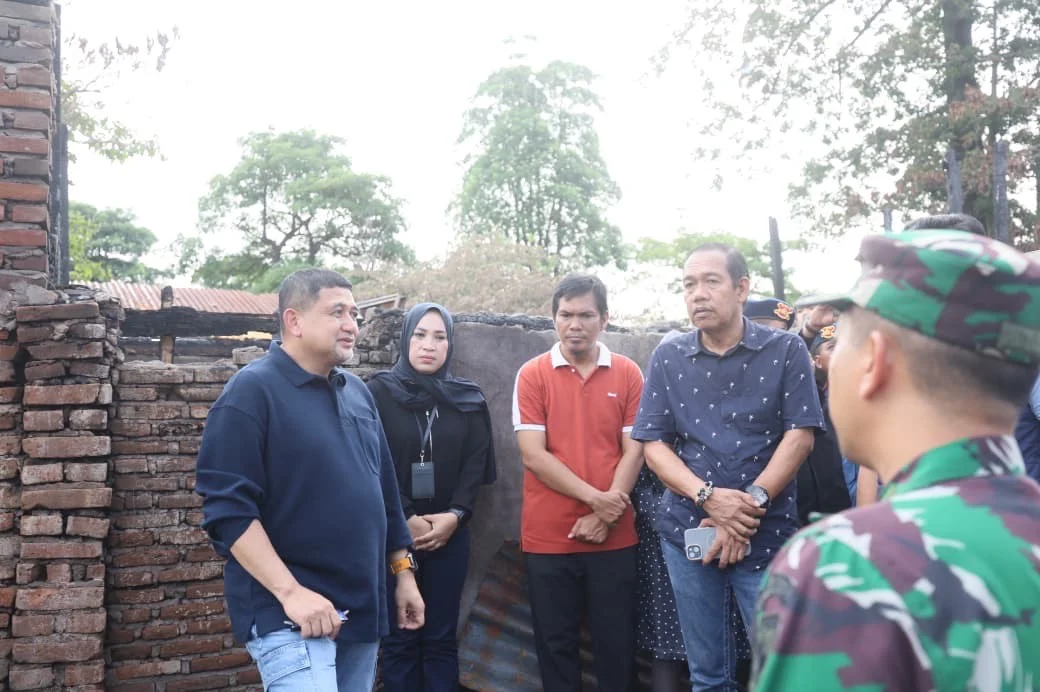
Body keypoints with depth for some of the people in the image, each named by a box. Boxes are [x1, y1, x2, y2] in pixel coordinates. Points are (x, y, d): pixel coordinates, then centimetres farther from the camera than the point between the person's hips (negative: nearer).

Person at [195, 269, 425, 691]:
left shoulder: (357, 392, 12)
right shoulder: (253, 391, -10)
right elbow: (228, 509, -16)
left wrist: (403, 570, 16)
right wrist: (290, 592, -21)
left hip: (362, 607, 7)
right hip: (290, 613, -7)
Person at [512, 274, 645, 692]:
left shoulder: (628, 374, 3)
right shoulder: (532, 374, -2)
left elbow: (634, 451, 0)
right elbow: (533, 455, -8)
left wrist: (605, 515, -11)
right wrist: (594, 497, -15)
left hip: (614, 536, 1)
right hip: (548, 537, -1)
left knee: (617, 642, 9)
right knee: (555, 643, 10)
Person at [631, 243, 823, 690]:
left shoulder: (785, 350, -2)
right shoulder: (667, 359, 4)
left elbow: (800, 436, -7)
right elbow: (653, 444, 0)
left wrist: (749, 505, -15)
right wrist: (709, 497, -16)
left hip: (766, 534, -2)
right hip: (687, 530, 2)